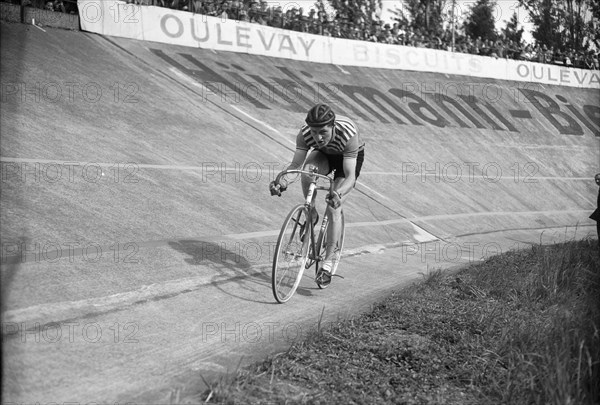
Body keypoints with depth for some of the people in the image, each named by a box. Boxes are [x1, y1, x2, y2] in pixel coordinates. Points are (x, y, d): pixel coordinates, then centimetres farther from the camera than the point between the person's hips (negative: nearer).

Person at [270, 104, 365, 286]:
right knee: (308, 168, -34)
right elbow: (295, 164, -29)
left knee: (333, 208, -19)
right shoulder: (304, 133, -31)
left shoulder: (348, 134, -40)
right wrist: (281, 182, -49)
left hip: (352, 156, -3)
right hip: (324, 154, 3)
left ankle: (328, 262, -8)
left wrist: (338, 194, -61)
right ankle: (311, 214, -10)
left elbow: (350, 175, -42)